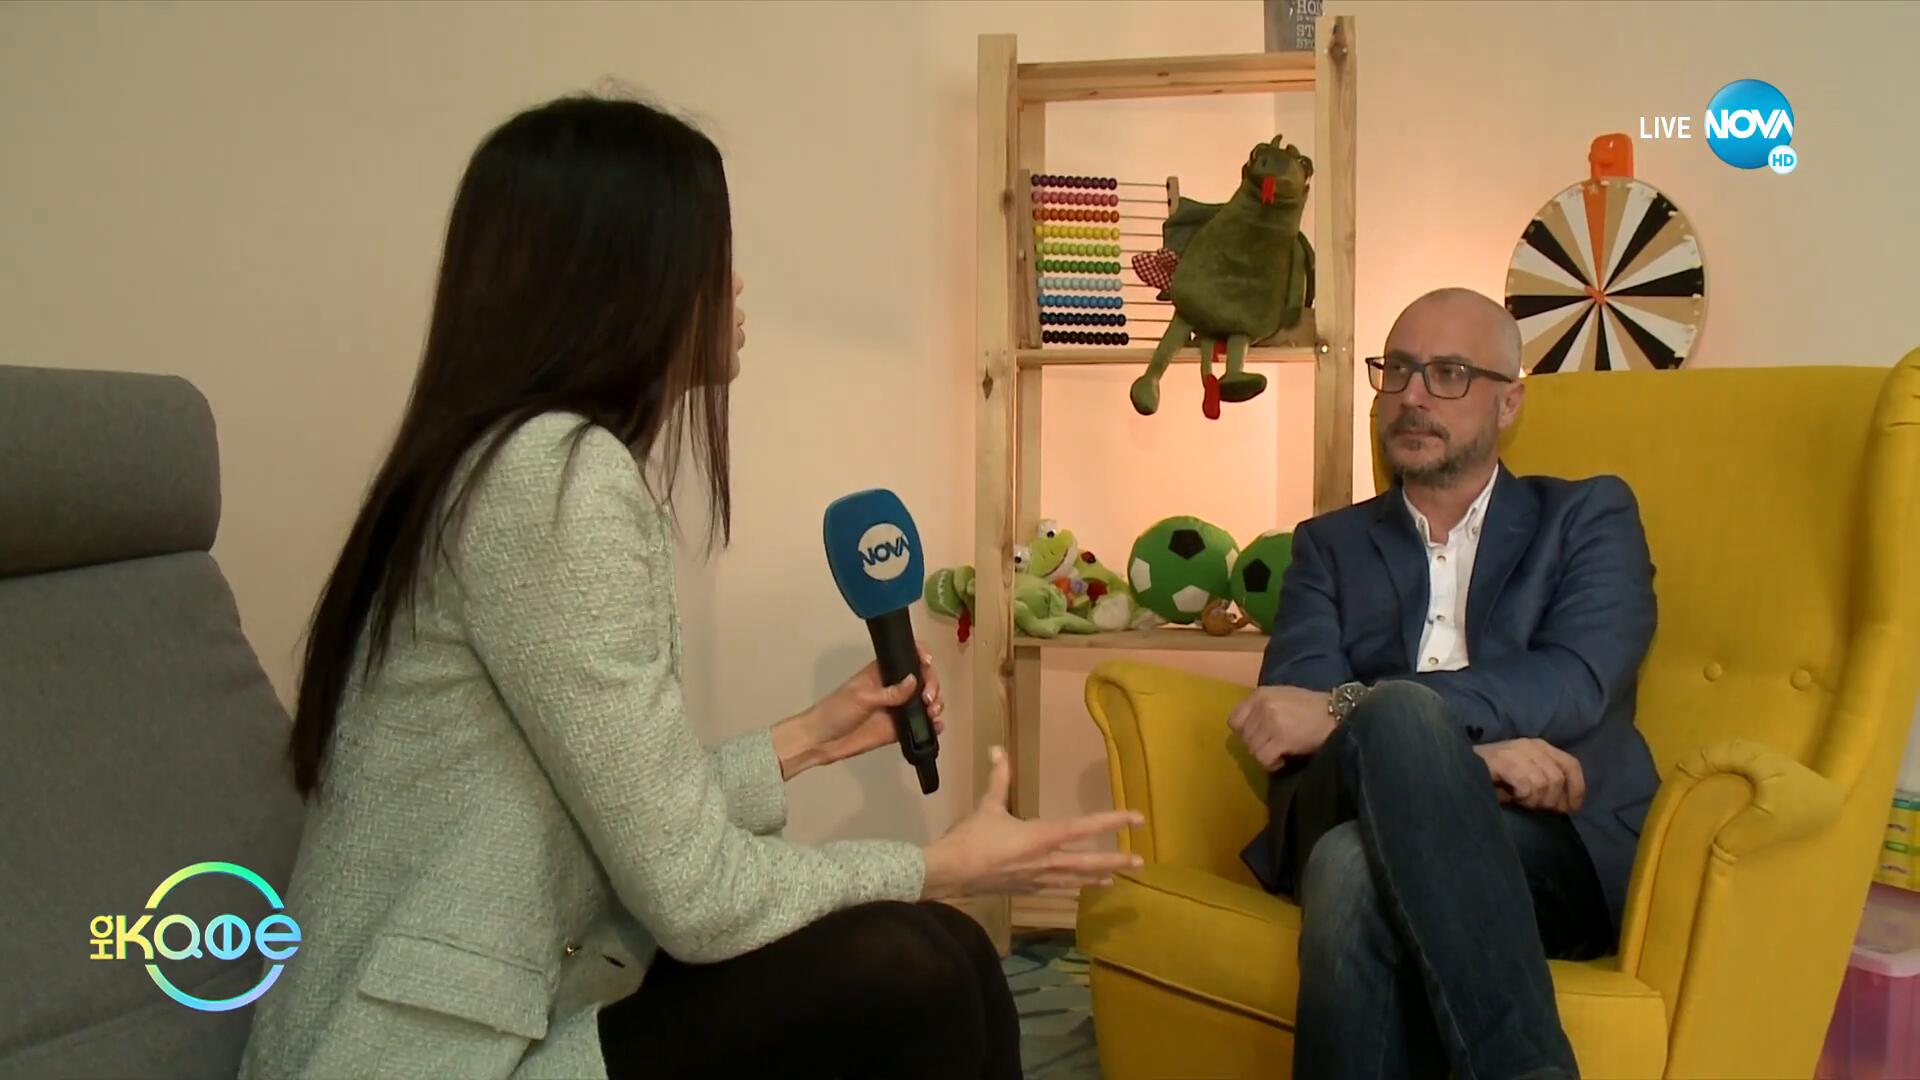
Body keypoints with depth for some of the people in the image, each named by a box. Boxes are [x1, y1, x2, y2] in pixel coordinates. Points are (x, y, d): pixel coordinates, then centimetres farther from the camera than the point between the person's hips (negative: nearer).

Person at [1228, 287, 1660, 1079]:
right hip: (1357, 830, 2)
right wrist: (1466, 750, -18)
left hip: (1558, 843, -2)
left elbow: (1576, 682, -6)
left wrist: (1347, 710, -18)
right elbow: (1287, 711, 2)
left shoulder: (1590, 515, 15)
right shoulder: (1331, 544, 20)